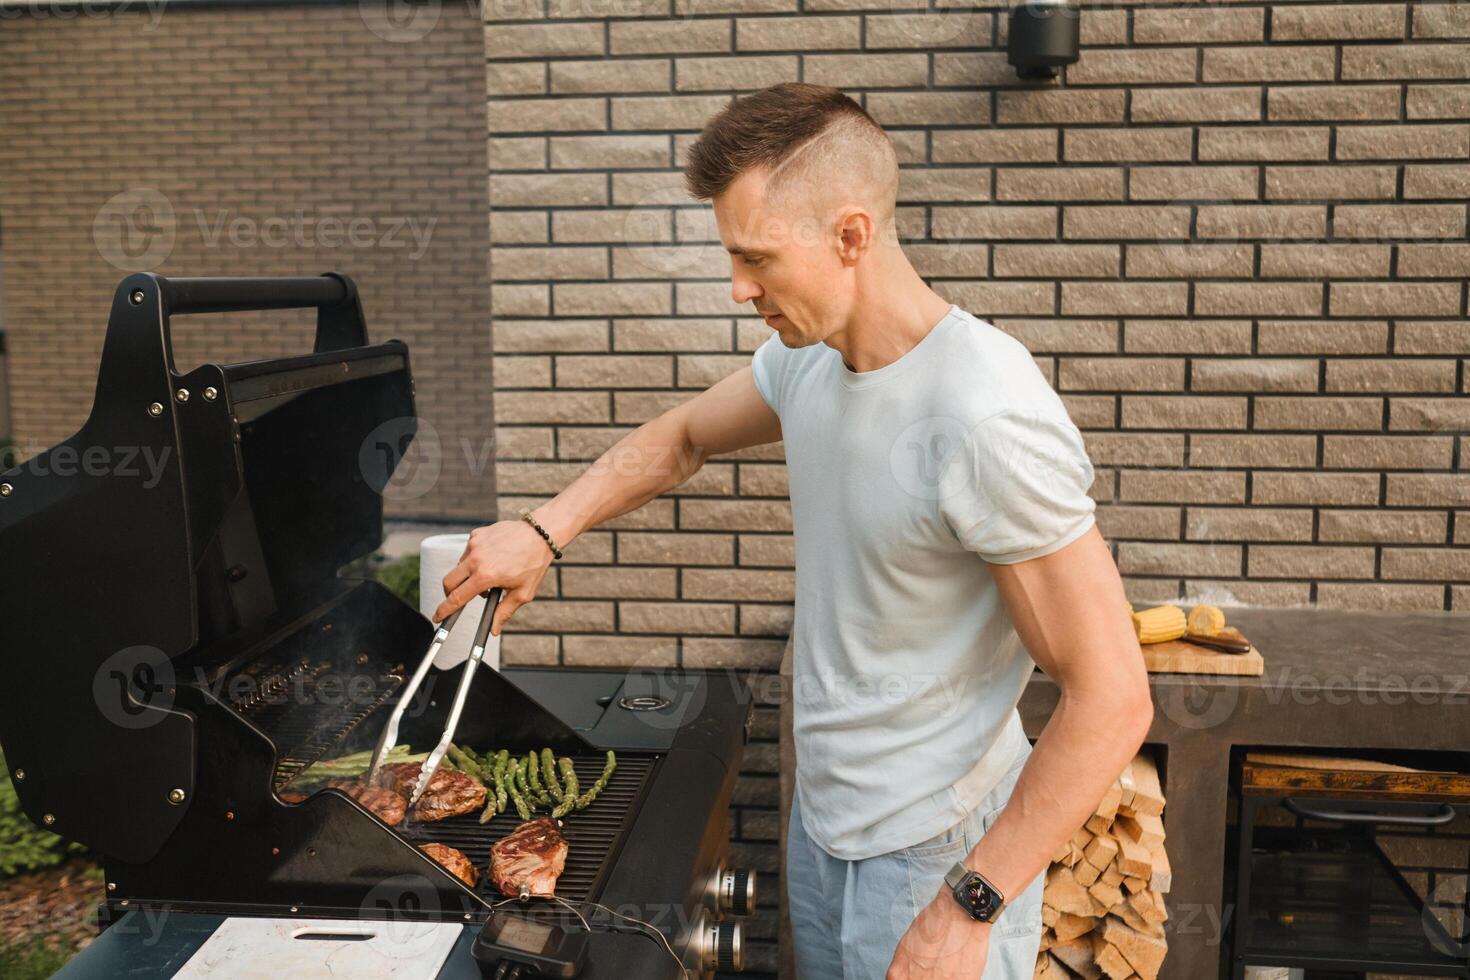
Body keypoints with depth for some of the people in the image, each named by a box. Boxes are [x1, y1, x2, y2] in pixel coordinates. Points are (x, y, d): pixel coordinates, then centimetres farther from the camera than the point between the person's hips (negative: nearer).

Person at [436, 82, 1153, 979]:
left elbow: (1111, 701, -25)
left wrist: (970, 907, -22)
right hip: (822, 820, 8)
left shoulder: (987, 419, -28)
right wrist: (543, 533, 3)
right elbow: (681, 439, 16)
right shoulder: (807, 358, -3)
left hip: (934, 860, -7)